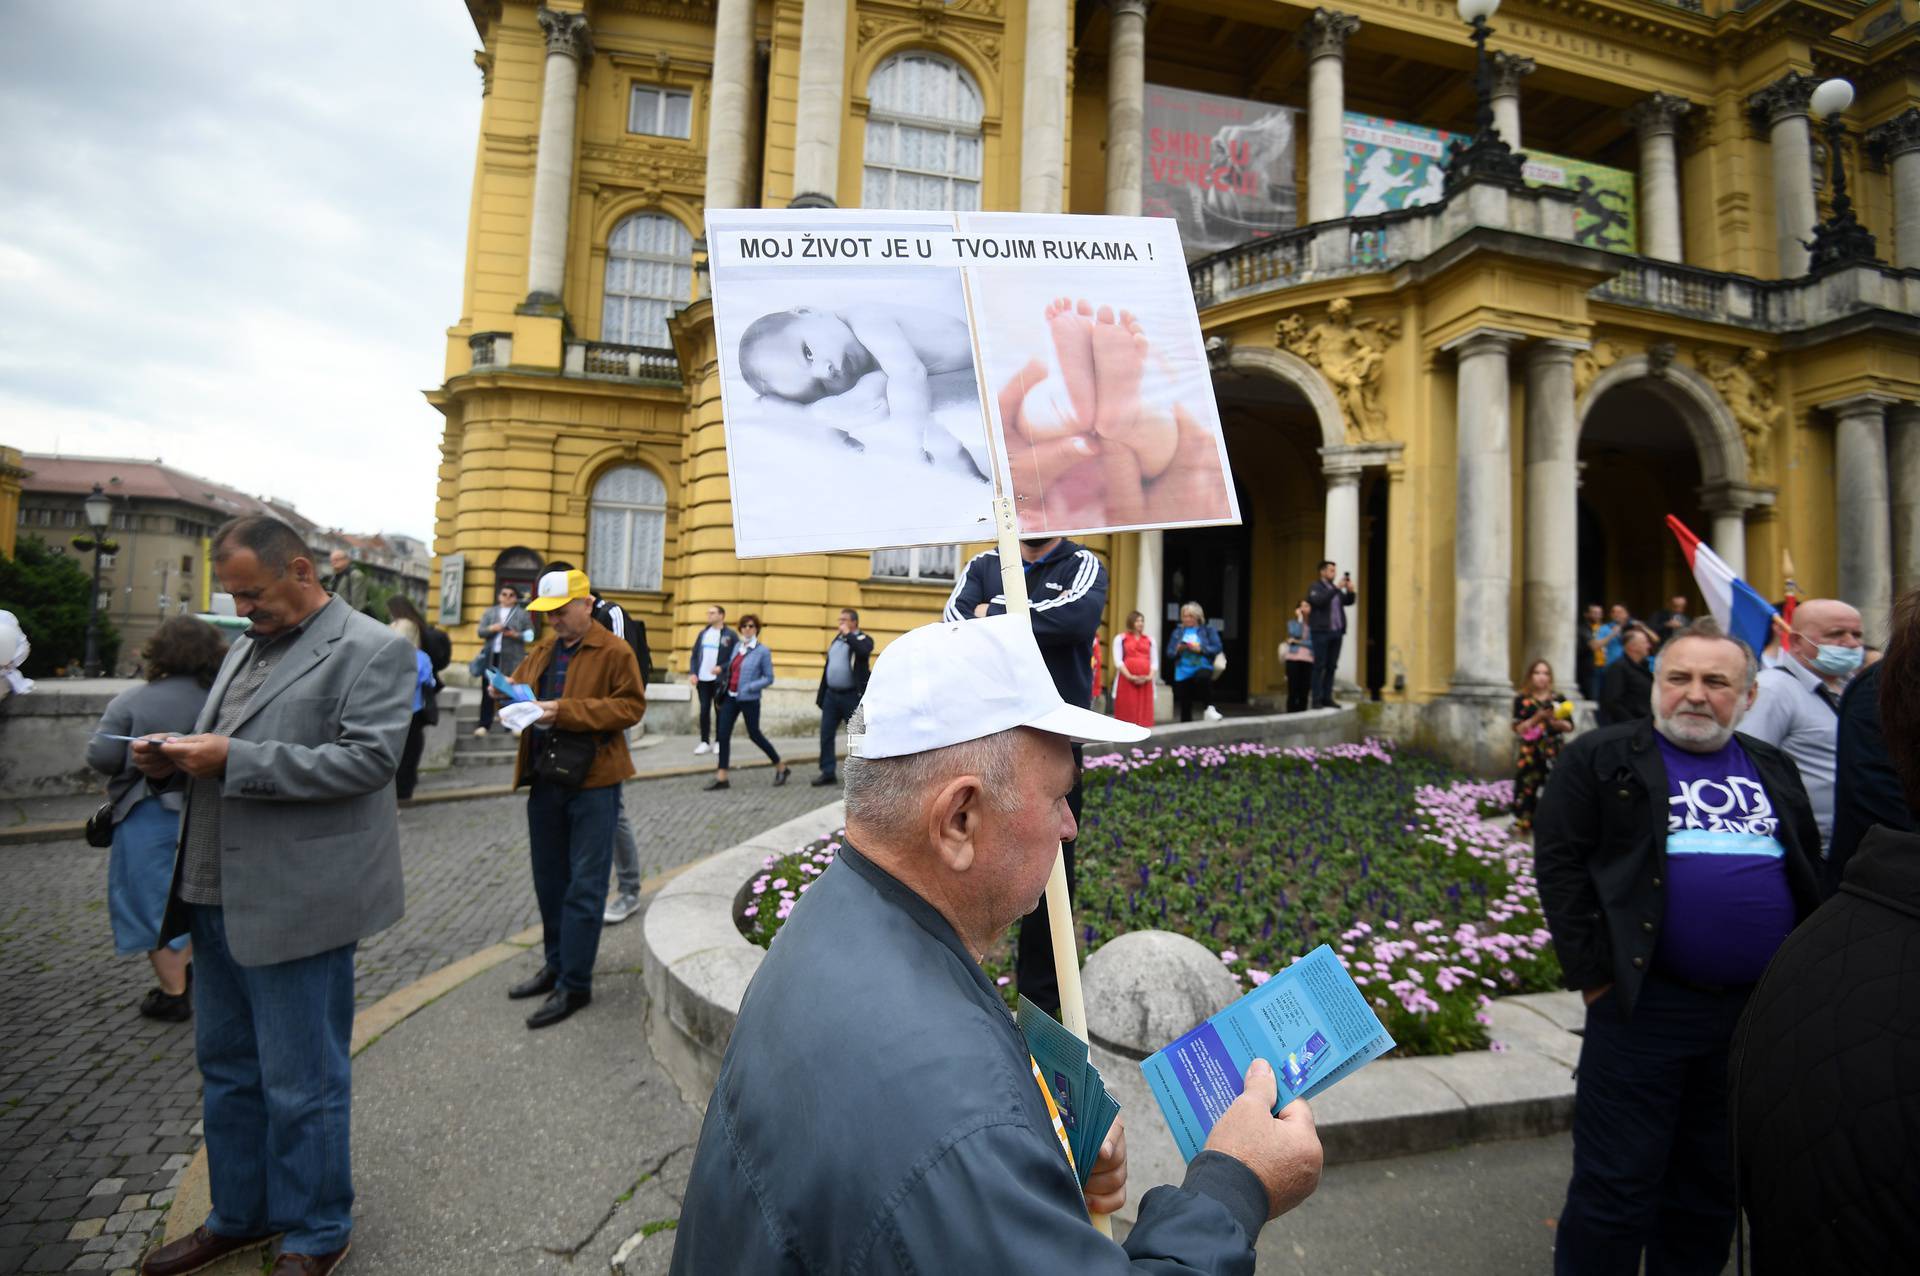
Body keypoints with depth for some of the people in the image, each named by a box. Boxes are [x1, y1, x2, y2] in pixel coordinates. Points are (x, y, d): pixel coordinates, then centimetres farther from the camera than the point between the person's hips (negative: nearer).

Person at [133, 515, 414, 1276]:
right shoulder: (247, 646, 15)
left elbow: (368, 758, -21)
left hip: (295, 905, -8)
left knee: (300, 1084, 5)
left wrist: (232, 757, -22)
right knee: (226, 1071, 21)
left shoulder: (369, 649, -11)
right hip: (216, 896, 8)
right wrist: (173, 761, 0)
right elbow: (221, 755, 21)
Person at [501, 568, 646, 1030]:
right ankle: (556, 964, 33)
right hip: (544, 781, 7)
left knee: (583, 886, 0)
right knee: (549, 881, 17)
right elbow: (520, 685, 21)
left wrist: (565, 711, -22)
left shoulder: (614, 651, -9)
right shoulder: (543, 649, 11)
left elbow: (631, 706, -15)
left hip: (592, 783, -7)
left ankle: (574, 985, 9)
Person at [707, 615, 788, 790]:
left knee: (754, 735, 3)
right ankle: (721, 777, 6)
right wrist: (725, 685, 10)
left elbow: (769, 678, -7)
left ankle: (781, 768, 21)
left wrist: (750, 687, -19)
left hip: (749, 700, -6)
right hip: (730, 697, 6)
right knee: (723, 734, -1)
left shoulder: (763, 651, -7)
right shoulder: (737, 647, 10)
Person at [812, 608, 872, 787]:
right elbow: (828, 668, 18)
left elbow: (863, 652, -29)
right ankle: (828, 773, 11)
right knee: (826, 735, 4)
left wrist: (848, 635, -18)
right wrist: (821, 693, 16)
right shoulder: (836, 640, 15)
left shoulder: (863, 639, -4)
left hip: (852, 697, -6)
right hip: (831, 695, 6)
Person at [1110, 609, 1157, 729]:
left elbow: (1154, 661, 11)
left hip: (1145, 681, 3)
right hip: (1126, 680, -3)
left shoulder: (1150, 639, 16)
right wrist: (1130, 676, -15)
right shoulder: (1120, 639, 5)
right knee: (1126, 713, -4)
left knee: (1144, 712, 1)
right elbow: (1118, 661, -4)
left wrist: (1150, 676, -7)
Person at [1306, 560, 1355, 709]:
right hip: (1321, 632, -6)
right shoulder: (1315, 587, 0)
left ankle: (1327, 698, 8)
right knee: (1319, 666, -6)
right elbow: (1319, 601, -19)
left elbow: (1348, 602, 14)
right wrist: (1337, 588, -22)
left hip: (1336, 632, 6)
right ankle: (1317, 699, -4)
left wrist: (1350, 590, -5)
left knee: (1331, 666, 5)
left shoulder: (1335, 588, 20)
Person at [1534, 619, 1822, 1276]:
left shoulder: (1775, 770, 13)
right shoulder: (1602, 758, -4)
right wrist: (1594, 976, -12)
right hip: (1645, 1004, -5)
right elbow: (1559, 864, -8)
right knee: (1616, 1187, 3)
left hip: (1758, 1014, 5)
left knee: (1714, 1188, 20)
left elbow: (1810, 874, 17)